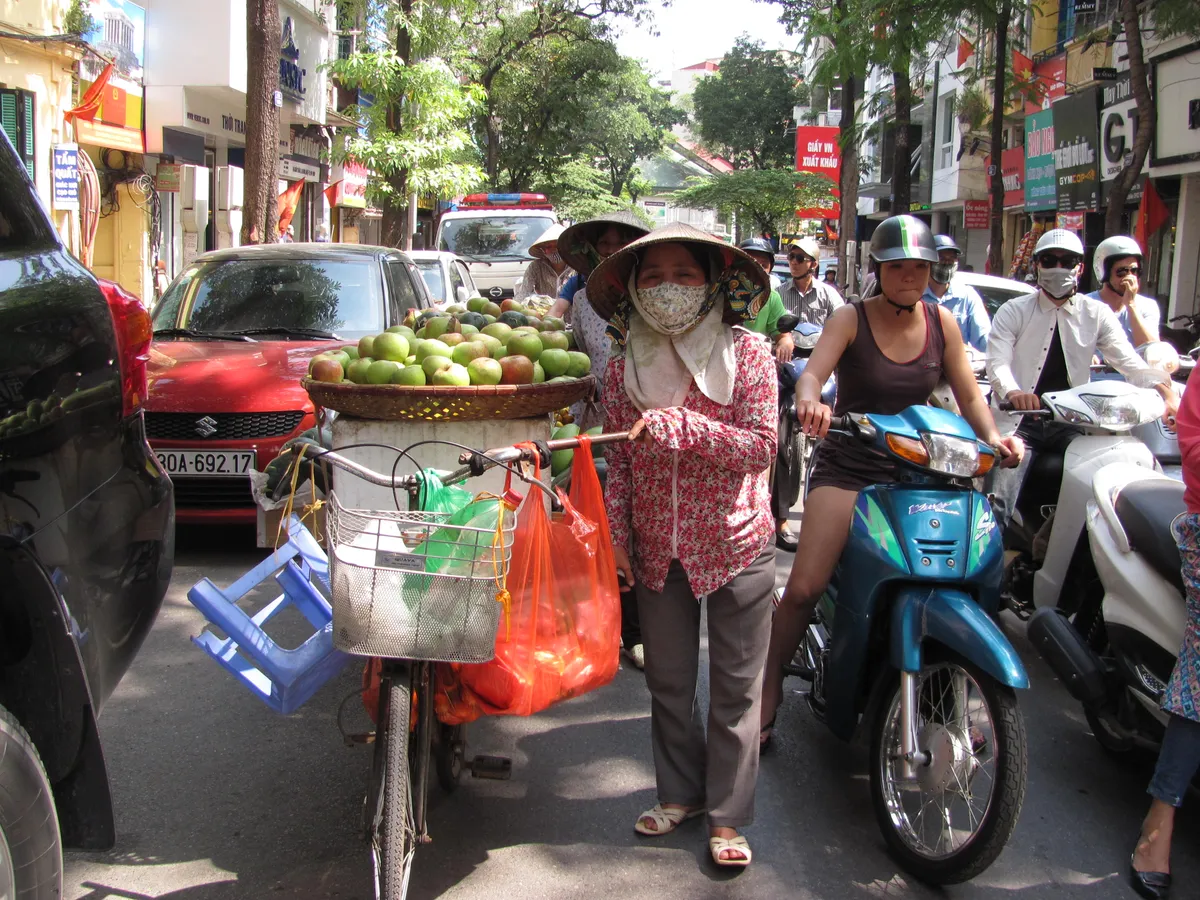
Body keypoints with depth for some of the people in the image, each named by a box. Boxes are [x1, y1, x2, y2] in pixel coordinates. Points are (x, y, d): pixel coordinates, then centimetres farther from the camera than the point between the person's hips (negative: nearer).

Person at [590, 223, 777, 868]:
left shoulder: (746, 352, -10)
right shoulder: (625, 364, 1)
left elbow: (760, 446, -17)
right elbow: (620, 460, 5)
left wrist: (676, 425, -23)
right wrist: (616, 535, 3)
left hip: (735, 543, -3)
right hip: (657, 548, 4)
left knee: (735, 686, 6)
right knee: (668, 681, 16)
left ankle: (727, 815, 20)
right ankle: (680, 792, 35)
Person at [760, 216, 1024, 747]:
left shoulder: (941, 322, 5)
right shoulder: (851, 319, -5)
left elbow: (968, 393, 2)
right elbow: (813, 372, -21)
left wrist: (993, 438, -17)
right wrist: (809, 400, -45)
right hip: (847, 468, -3)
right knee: (805, 587, -16)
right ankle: (770, 688, 5)